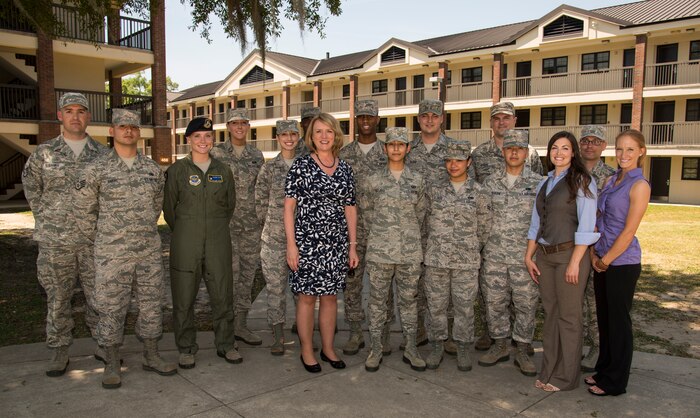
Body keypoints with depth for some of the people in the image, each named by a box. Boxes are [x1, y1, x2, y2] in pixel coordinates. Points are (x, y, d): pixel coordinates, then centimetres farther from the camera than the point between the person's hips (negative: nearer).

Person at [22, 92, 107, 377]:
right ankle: (59, 351, 21)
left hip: (95, 240, 1)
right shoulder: (44, 154, 4)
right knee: (57, 298, 7)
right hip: (55, 241, 0)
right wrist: (48, 218, 9)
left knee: (99, 295, 8)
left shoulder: (103, 154, 6)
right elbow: (31, 188, 13)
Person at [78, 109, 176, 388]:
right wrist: (106, 232, 11)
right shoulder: (97, 169, -4)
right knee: (111, 307, 4)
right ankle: (111, 365, 17)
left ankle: (151, 357, 24)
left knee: (151, 303, 10)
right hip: (112, 252, -3)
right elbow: (87, 207, 6)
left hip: (149, 251, 3)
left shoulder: (153, 169, 6)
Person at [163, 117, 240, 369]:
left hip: (218, 241, 2)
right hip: (185, 243, -2)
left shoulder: (223, 171, 8)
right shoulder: (177, 170, 0)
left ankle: (225, 345, 21)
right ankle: (186, 348, 19)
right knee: (184, 296, 4)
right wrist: (183, 232, 9)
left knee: (222, 294, 6)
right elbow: (169, 207, 5)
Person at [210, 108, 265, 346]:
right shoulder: (217, 153, -1)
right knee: (229, 275, -2)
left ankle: (241, 325, 20)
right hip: (226, 223, -4)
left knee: (248, 275, 8)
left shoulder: (257, 155, 11)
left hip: (252, 224, 4)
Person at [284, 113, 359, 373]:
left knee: (330, 296, 12)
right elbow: (288, 206, -5)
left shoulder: (345, 168, 8)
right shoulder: (301, 165, -4)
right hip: (307, 241, -4)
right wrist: (291, 244, -11)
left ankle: (328, 348, 28)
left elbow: (350, 209, 11)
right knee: (307, 297, 5)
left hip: (336, 242, 4)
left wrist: (352, 245, 8)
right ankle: (306, 351, 21)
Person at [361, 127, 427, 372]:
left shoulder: (417, 181, 4)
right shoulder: (372, 181, 0)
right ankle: (376, 349, 18)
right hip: (379, 251, -1)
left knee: (409, 299, 10)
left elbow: (420, 214, 13)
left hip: (411, 252, 1)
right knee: (377, 300, 6)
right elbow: (367, 212, 10)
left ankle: (410, 349, 22)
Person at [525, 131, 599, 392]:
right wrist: (529, 256, 8)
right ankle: (549, 371, 23)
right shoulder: (544, 182, 14)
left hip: (570, 253, -6)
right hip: (544, 255, 6)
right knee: (550, 313, 12)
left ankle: (565, 376, 14)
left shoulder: (582, 181, -5)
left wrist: (575, 262, -17)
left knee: (568, 316, 2)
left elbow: (586, 226, -12)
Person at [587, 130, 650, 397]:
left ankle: (615, 382, 19)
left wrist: (606, 260, -12)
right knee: (604, 317, 16)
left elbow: (629, 230, -16)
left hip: (623, 262, -7)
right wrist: (594, 254, 2)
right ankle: (604, 370, 31)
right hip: (603, 260, 7)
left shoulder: (639, 185, -12)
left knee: (618, 321, 4)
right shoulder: (611, 181, 10)